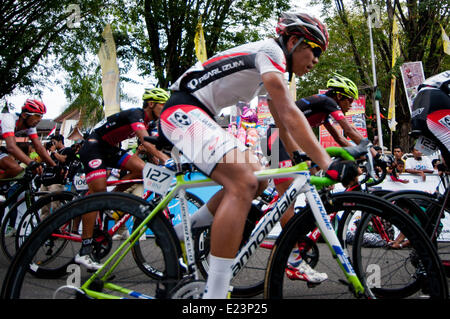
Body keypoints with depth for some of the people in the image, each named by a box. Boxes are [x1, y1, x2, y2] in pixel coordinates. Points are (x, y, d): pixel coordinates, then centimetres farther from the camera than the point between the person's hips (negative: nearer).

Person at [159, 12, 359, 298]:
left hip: (199, 117, 11)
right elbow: (290, 115, -23)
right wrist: (328, 164, -27)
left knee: (258, 179, 7)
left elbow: (282, 122, 25)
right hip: (183, 110, -11)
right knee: (244, 183, -26)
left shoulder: (274, 70, 20)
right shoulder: (270, 52, -11)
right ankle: (214, 293, -25)